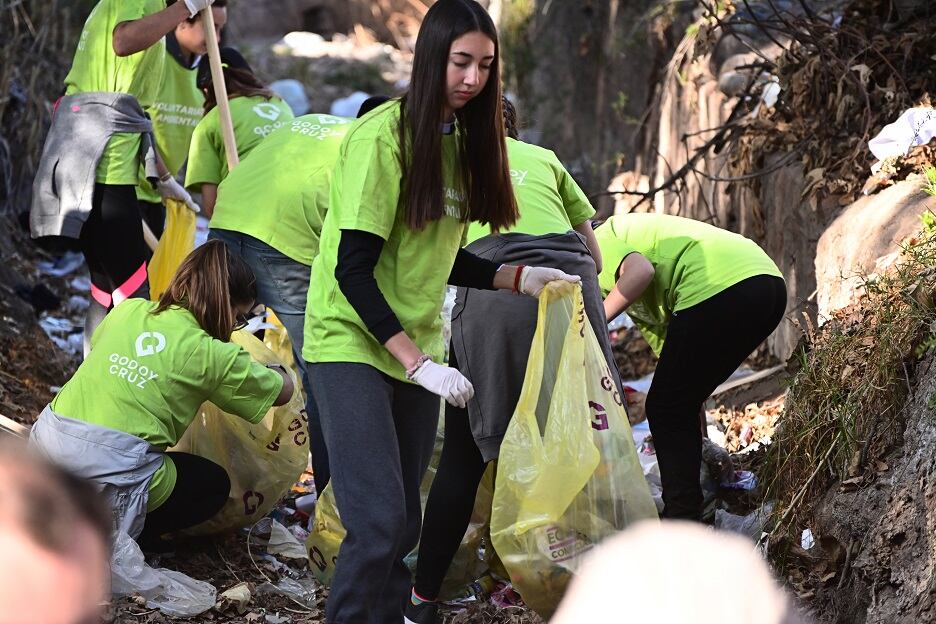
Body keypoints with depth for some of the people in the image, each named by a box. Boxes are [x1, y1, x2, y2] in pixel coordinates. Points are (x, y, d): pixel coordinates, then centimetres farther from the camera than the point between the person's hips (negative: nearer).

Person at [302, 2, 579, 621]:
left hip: (416, 351, 7)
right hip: (353, 344, -7)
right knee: (379, 521, -16)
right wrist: (418, 363, -22)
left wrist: (519, 278, 1)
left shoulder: (462, 139, 7)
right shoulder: (382, 135, -16)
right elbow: (352, 268, -19)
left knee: (404, 524, 8)